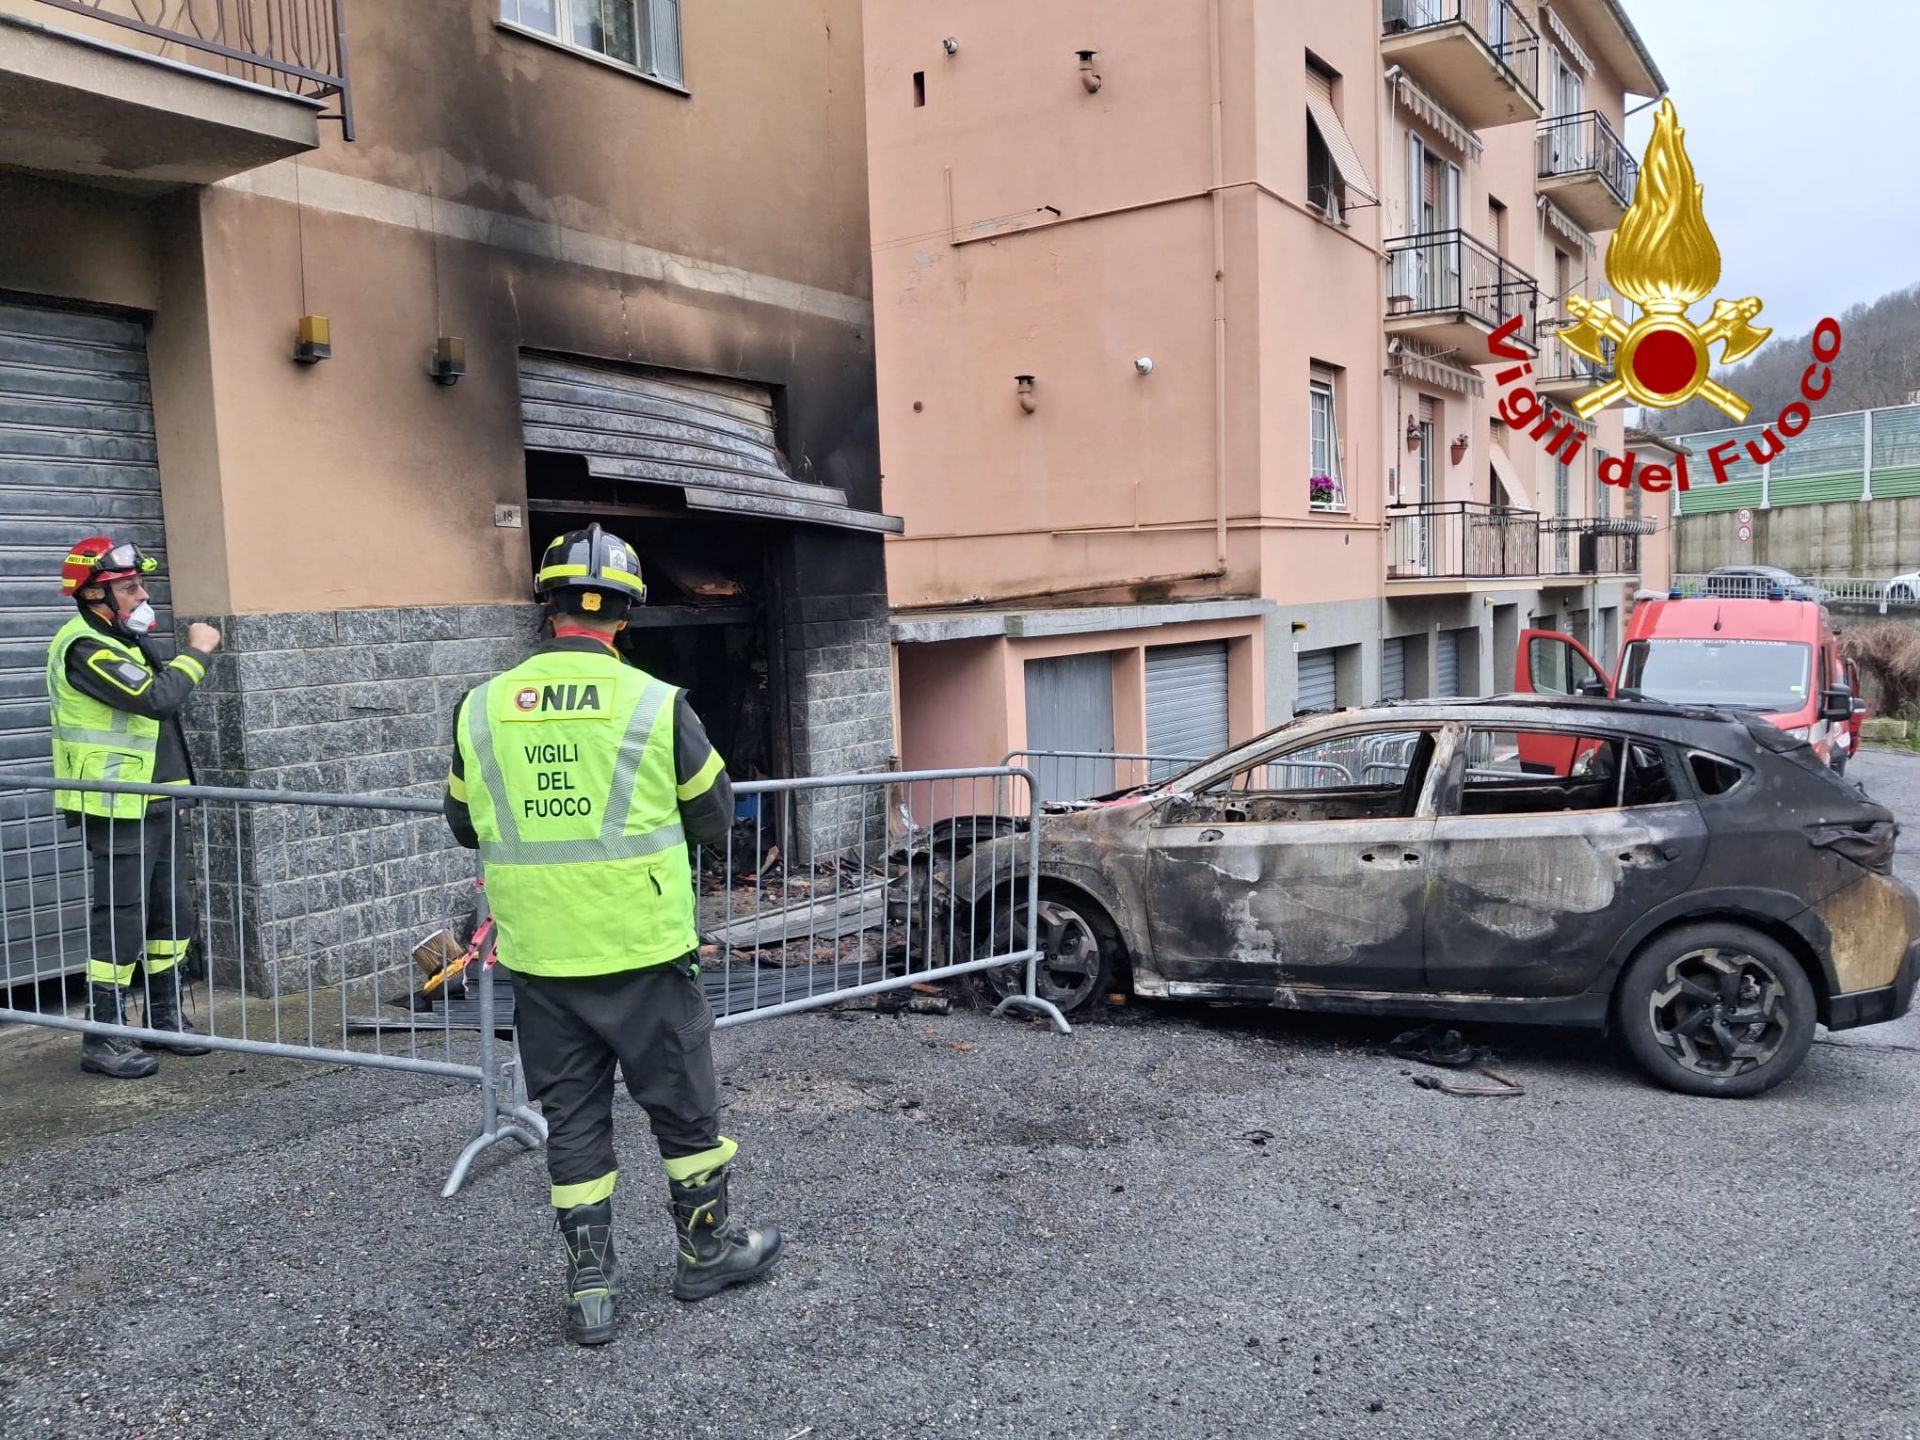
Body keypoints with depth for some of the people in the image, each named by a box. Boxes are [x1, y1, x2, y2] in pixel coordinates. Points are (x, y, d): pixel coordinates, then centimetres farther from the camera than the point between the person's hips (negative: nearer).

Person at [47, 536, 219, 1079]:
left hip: (159, 803, 10)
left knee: (173, 912, 14)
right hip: (118, 811, -9)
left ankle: (165, 1018, 26)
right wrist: (197, 652, -14)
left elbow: (160, 695, 16)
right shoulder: (84, 647, -16)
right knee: (121, 920, -5)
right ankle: (103, 1038, 4)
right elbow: (157, 697, -25)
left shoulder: (123, 641, 15)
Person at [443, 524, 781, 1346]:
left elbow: (464, 824, 11)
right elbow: (715, 818, 1)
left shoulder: (482, 709, -1)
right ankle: (706, 1248, 32)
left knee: (571, 1117, 15)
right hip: (643, 953, -3)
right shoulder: (658, 705, -10)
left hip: (538, 959, 3)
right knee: (683, 1105, 15)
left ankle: (590, 1285, 22)